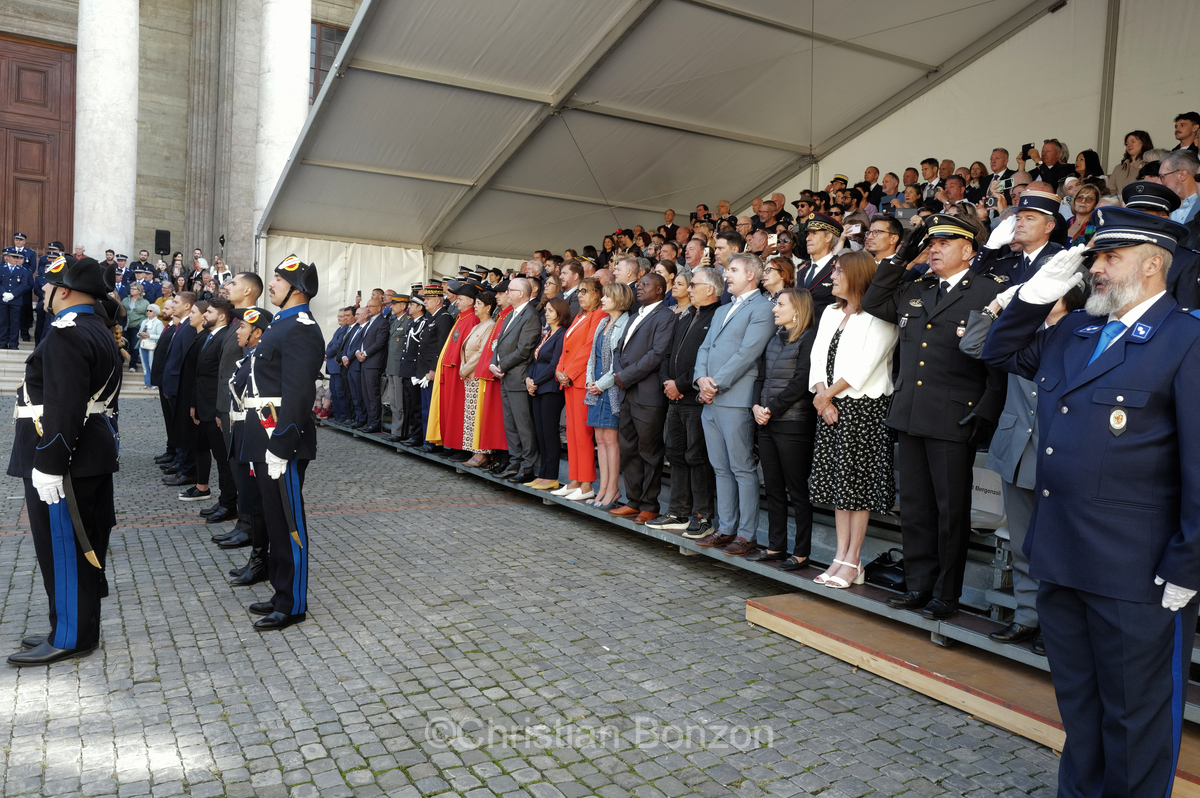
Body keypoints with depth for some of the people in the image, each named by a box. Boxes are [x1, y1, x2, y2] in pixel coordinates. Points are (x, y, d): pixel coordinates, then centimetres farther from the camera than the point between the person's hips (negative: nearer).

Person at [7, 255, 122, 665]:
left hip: (62, 459, -10)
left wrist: (48, 466, -22)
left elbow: (63, 408, -24)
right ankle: (77, 628, 27)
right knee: (82, 544, 16)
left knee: (63, 547, 0)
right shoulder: (99, 332, 14)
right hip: (91, 454, 10)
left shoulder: (67, 334, -18)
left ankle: (70, 638, 11)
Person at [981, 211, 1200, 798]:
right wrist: (1039, 290, 6)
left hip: (1135, 573, -7)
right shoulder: (1072, 331, 10)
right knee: (1076, 700, 22)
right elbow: (1001, 352, 21)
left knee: (1135, 715, 11)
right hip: (1059, 556, 7)